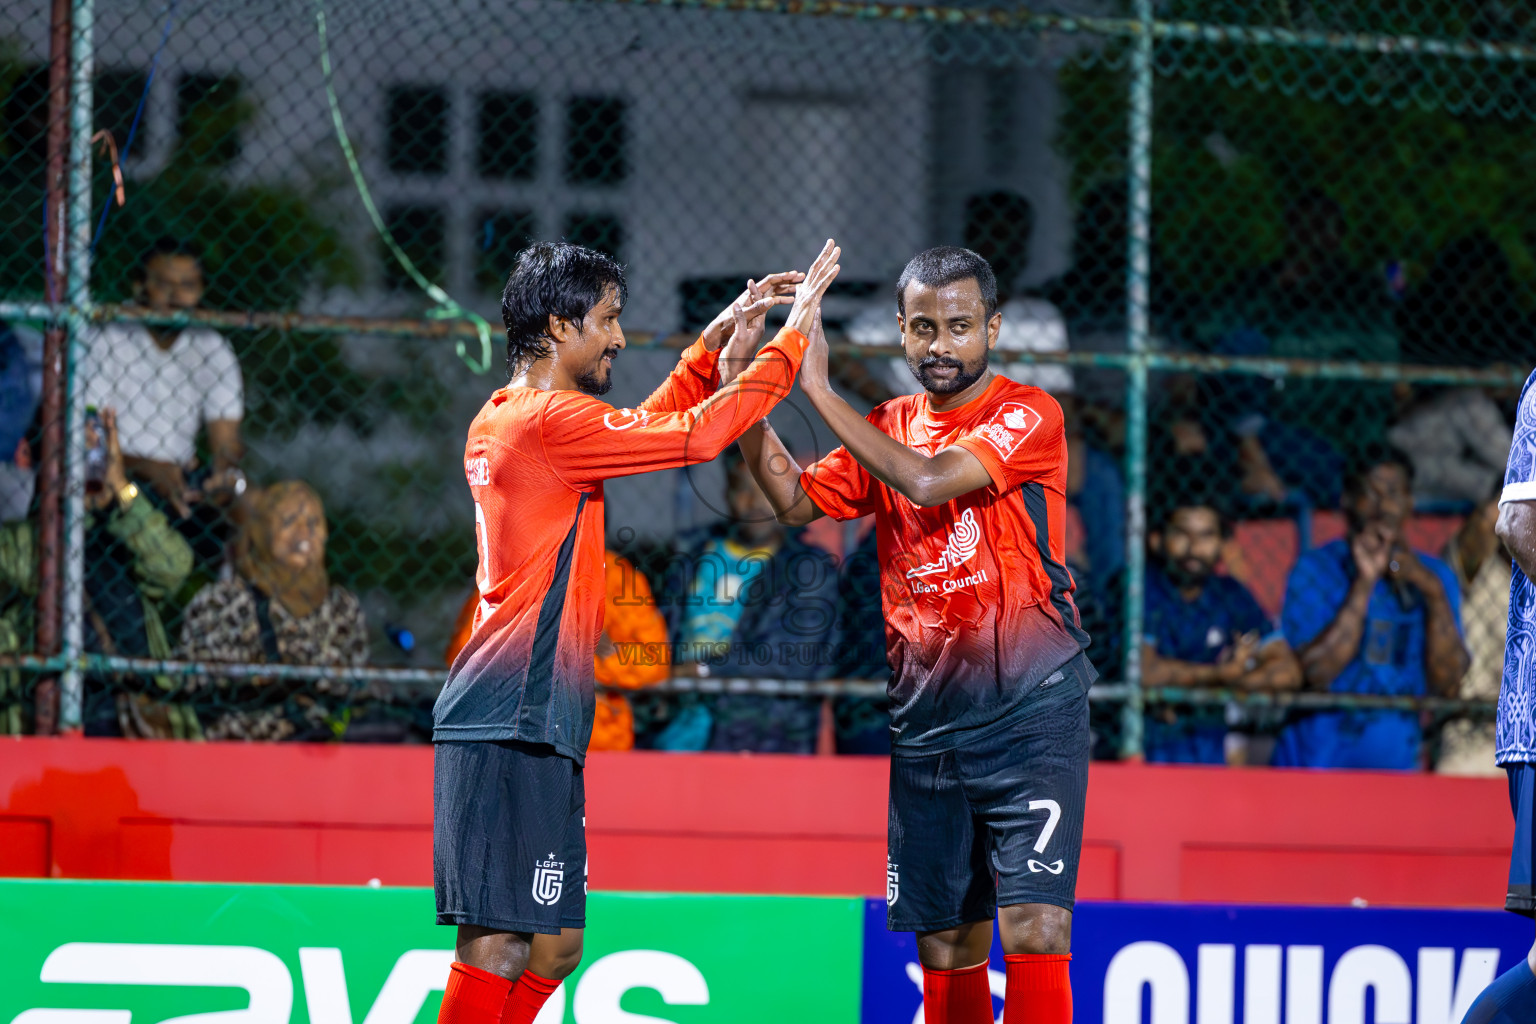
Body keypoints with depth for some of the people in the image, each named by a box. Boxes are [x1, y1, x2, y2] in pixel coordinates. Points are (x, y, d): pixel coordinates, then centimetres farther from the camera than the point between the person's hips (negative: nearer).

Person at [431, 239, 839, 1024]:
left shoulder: (500, 421, 18)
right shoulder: (550, 421, -11)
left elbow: (648, 427, 32)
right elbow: (697, 436, -12)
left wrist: (717, 343, 24)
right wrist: (793, 337, -3)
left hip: (531, 727, 10)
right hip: (514, 721, -10)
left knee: (554, 944, 11)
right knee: (500, 942, -12)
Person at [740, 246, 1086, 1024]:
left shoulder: (1027, 415, -7)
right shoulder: (888, 429, 12)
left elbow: (929, 480, -20)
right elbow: (797, 501, 7)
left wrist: (819, 390, -16)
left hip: (1031, 709, -6)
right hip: (926, 717, 6)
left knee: (1034, 926, -16)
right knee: (944, 944, 9)